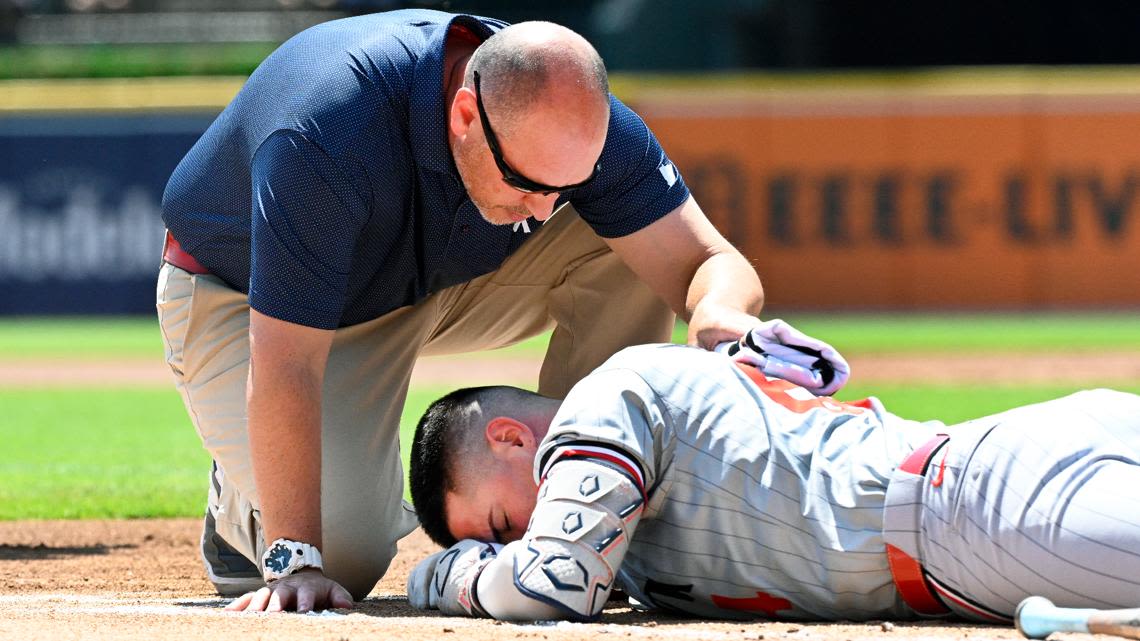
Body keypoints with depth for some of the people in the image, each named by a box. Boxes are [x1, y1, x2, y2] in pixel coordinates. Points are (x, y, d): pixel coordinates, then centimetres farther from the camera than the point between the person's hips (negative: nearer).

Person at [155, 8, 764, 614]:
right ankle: (241, 509, 12)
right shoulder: (327, 130, -42)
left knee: (626, 245, -18)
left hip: (433, 278, 5)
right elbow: (287, 365, -40)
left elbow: (712, 262, -23)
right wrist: (295, 562, -40)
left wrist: (716, 314, -48)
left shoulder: (571, 119, -26)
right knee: (346, 554, -24)